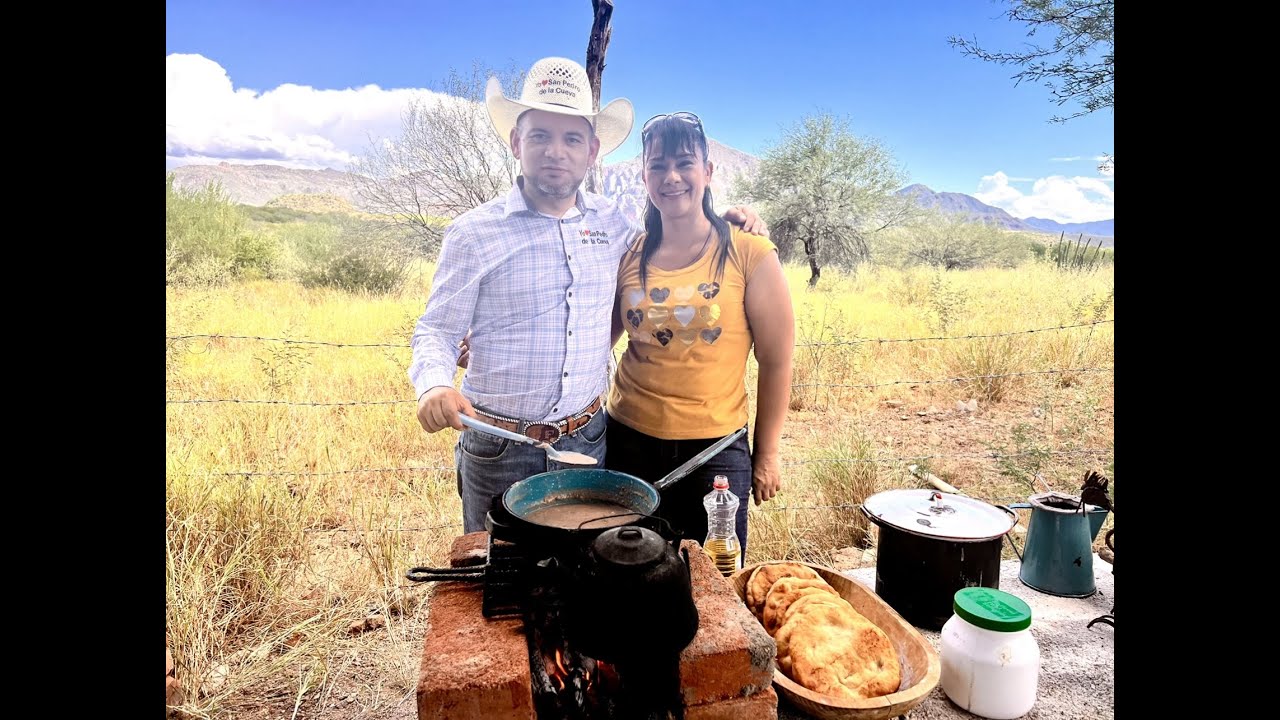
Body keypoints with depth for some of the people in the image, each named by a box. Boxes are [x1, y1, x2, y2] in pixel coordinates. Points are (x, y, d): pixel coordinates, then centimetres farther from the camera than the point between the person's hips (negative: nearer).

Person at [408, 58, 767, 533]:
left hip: (589, 440, 3)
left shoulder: (612, 222, 3)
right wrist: (434, 386, -26)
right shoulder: (474, 232, -7)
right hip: (498, 449, -3)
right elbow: (435, 331, -4)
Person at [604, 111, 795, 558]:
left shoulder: (748, 254, -7)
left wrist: (766, 455, -1)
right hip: (629, 441, 3)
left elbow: (776, 363, -3)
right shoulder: (629, 256, 3)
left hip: (714, 448, -2)